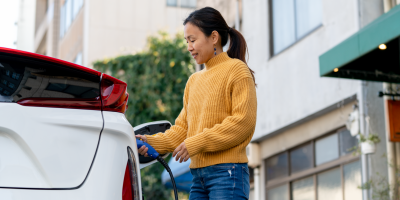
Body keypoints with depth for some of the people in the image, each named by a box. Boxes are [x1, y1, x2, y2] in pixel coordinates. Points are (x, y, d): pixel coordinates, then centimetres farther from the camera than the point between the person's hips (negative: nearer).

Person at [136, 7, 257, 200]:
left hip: (227, 172, -7)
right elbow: (182, 128, 16)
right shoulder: (194, 80, 19)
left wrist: (196, 143, -14)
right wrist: (153, 142, -2)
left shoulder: (237, 70, -1)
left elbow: (243, 122, -11)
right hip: (198, 174, 7)